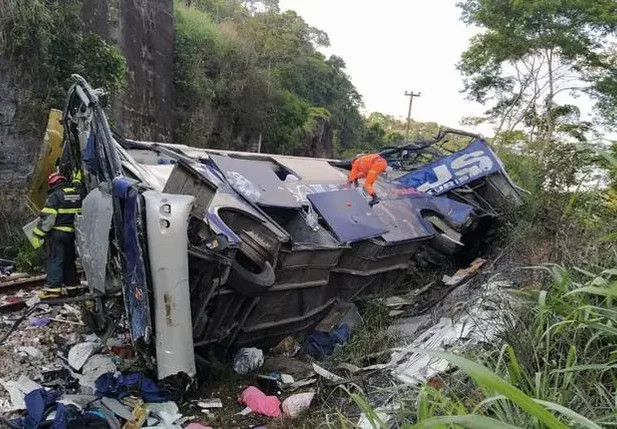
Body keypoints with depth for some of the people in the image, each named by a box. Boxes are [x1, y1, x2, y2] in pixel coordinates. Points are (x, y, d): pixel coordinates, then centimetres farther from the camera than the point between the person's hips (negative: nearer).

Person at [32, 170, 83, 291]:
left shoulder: (55, 195, -12)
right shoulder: (77, 193, 7)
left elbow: (46, 217, -16)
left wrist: (38, 235, -14)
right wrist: (77, 180, 51)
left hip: (57, 233, -7)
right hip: (72, 233, 7)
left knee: (54, 259, -4)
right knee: (69, 259, 17)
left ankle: (53, 287, -9)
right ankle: (72, 283, 21)